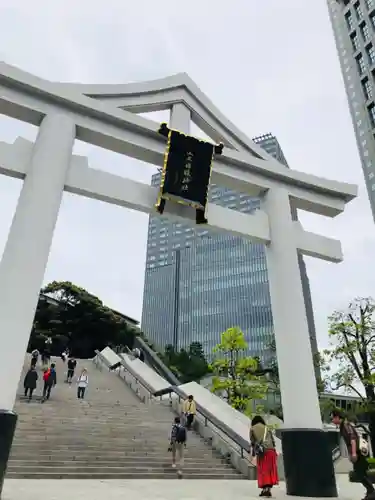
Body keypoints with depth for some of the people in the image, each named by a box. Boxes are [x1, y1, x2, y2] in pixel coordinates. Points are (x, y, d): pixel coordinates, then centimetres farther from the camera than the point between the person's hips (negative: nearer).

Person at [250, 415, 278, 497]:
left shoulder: (252, 429, 11)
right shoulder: (267, 428, 19)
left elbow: (252, 442, 3)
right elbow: (273, 441, 13)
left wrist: (253, 454, 5)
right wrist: (274, 453, 16)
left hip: (262, 451, -3)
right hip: (271, 450, 3)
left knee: (263, 470, 2)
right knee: (270, 470, 9)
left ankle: (265, 489, -6)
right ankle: (269, 489, 6)